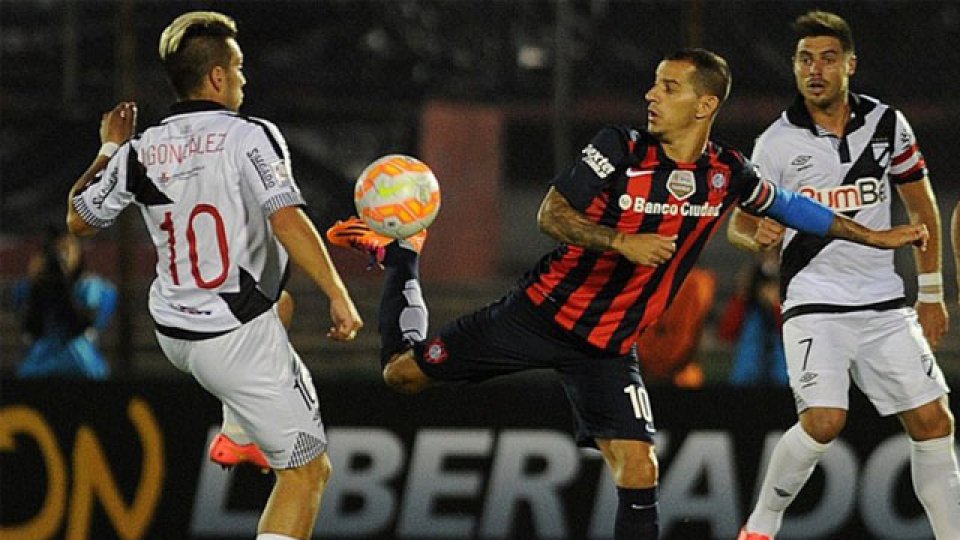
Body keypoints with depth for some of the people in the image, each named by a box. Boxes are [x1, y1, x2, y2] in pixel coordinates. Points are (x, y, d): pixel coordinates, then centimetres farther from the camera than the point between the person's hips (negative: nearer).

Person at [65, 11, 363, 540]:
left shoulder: (141, 151, 2)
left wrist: (109, 150, 28)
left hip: (173, 333, 7)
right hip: (239, 340, -7)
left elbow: (78, 218, 16)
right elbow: (286, 221, -25)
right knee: (306, 471, -1)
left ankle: (237, 436, 40)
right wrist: (338, 296, -21)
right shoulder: (250, 136, -13)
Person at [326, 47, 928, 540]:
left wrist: (872, 235, 20)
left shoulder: (727, 175, -3)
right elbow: (552, 213, -11)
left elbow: (786, 204, 17)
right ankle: (401, 258, 31)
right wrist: (621, 241, -26)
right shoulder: (621, 147, -12)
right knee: (404, 371, 3)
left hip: (607, 346, 2)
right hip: (541, 312, -2)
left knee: (638, 471, -12)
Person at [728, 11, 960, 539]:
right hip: (814, 305, -3)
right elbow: (738, 223, 2)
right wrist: (758, 234, -22)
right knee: (824, 420, -21)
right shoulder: (776, 143, -4)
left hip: (885, 306, 3)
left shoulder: (886, 123, 2)